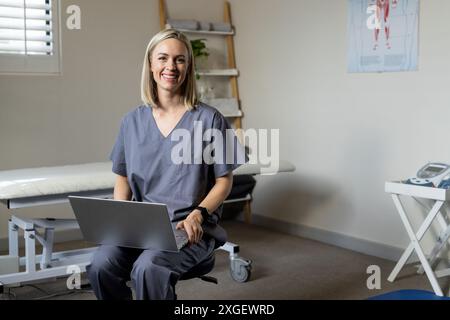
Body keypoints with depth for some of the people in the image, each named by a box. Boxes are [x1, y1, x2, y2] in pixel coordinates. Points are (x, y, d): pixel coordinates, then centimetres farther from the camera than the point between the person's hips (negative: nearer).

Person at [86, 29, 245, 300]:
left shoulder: (209, 119, -1)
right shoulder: (133, 121, 11)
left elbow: (224, 181, 3)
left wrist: (197, 214, -13)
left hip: (191, 229, -3)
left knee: (147, 269, -33)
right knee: (101, 265, -26)